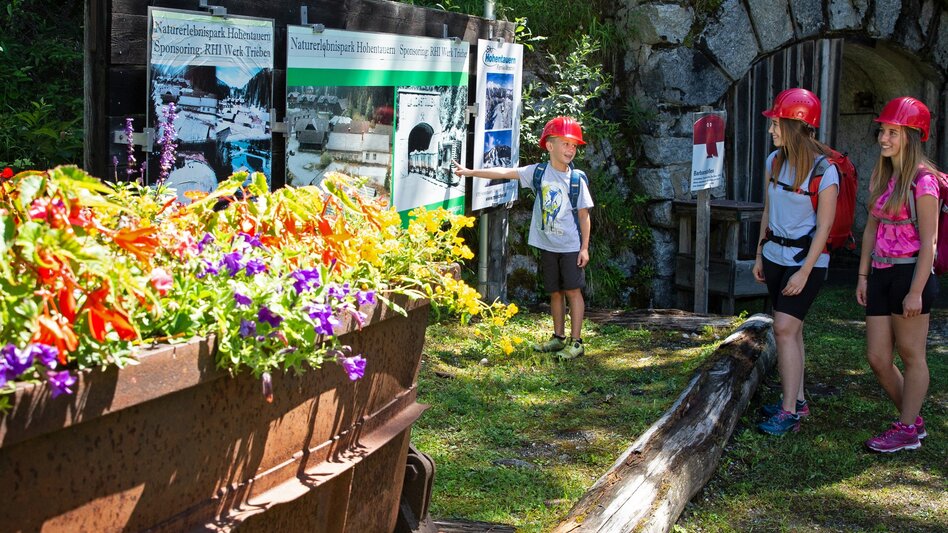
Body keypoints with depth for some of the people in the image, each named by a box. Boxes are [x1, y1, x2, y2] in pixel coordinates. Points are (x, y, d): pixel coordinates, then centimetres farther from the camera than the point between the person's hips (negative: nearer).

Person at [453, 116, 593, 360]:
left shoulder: (577, 179, -6)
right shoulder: (538, 172, -1)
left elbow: (584, 215, -3)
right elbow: (504, 173, 0)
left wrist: (585, 247, -6)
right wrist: (470, 172, -1)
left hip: (571, 246, -3)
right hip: (547, 245, 3)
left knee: (573, 291, -2)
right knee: (555, 292, 12)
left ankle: (576, 342, 2)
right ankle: (558, 337, 23)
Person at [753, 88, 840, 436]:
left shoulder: (824, 171, -17)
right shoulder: (775, 161, 4)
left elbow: (823, 228, -15)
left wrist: (804, 273, -18)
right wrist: (759, 256, 15)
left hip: (806, 259, -7)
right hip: (775, 255, 7)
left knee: (785, 328, -14)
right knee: (790, 329, 10)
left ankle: (789, 413, -12)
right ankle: (797, 400, 18)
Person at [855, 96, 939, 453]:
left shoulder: (922, 179, -12)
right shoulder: (881, 176, 11)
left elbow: (928, 241, -14)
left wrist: (916, 291, -16)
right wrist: (863, 275, 13)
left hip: (910, 273, -8)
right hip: (881, 273, 8)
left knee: (911, 356, 4)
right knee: (877, 359, 8)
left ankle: (907, 430, 15)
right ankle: (913, 421, 25)